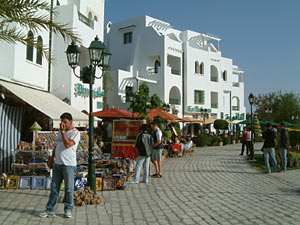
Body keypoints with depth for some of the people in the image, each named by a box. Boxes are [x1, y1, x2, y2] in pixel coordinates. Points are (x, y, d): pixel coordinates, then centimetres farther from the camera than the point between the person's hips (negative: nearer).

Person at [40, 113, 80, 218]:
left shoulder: (75, 133, -7)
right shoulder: (61, 131, 16)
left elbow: (68, 144, -22)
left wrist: (62, 131, -17)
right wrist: (51, 158, 21)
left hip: (69, 165, -6)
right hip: (57, 164, 6)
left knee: (68, 188, 2)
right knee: (54, 188, 7)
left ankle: (68, 210, 15)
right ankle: (50, 210, 12)